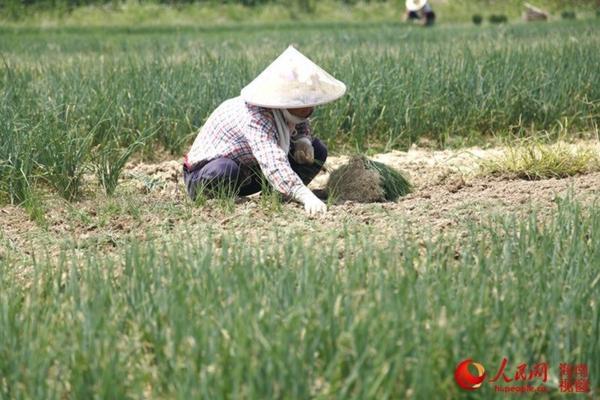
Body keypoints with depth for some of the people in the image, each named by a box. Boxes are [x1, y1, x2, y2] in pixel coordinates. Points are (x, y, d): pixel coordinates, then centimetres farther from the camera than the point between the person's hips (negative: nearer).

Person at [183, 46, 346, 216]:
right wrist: (306, 197, -63)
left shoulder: (285, 110, -9)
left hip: (249, 172, 8)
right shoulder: (256, 118, -36)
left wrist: (303, 140, -9)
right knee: (222, 171, -46)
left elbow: (302, 125, 16)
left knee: (317, 150, -3)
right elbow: (274, 165, -51)